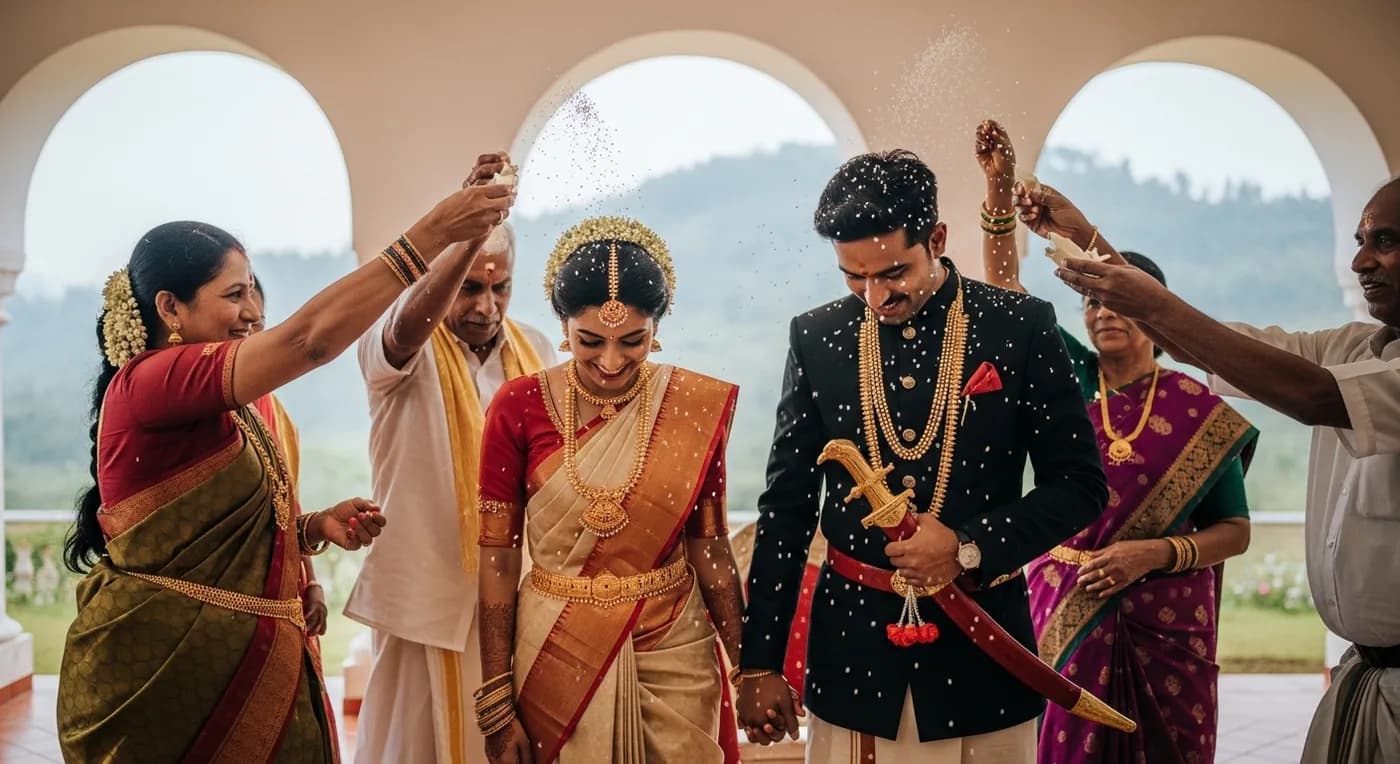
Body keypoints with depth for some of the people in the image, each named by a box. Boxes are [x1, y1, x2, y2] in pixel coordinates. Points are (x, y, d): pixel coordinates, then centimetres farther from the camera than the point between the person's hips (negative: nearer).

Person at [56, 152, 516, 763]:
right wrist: (431, 234, -27)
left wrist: (313, 527, -2)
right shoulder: (147, 382, -16)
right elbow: (311, 338, -27)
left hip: (240, 661, 9)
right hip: (161, 670, -9)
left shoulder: (229, 412, 12)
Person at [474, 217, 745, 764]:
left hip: (675, 652, 1)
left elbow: (709, 545, 2)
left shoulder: (699, 405, -6)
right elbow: (497, 560, -5)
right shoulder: (520, 407, -10)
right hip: (558, 656, -1)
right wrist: (497, 703, -5)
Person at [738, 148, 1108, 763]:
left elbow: (1081, 485, -2)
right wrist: (760, 661, 1)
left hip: (981, 643, -1)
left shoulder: (1020, 326, -6)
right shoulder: (816, 338, -1)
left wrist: (970, 547, -16)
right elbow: (786, 506, 3)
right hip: (852, 641, 1)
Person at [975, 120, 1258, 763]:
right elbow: (1003, 286, -6)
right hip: (1065, 610, 1)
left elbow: (1235, 531, 0)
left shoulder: (1199, 411, -4)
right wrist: (999, 185, -14)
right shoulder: (1071, 378, 0)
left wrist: (1154, 553, -16)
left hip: (1164, 620, -1)